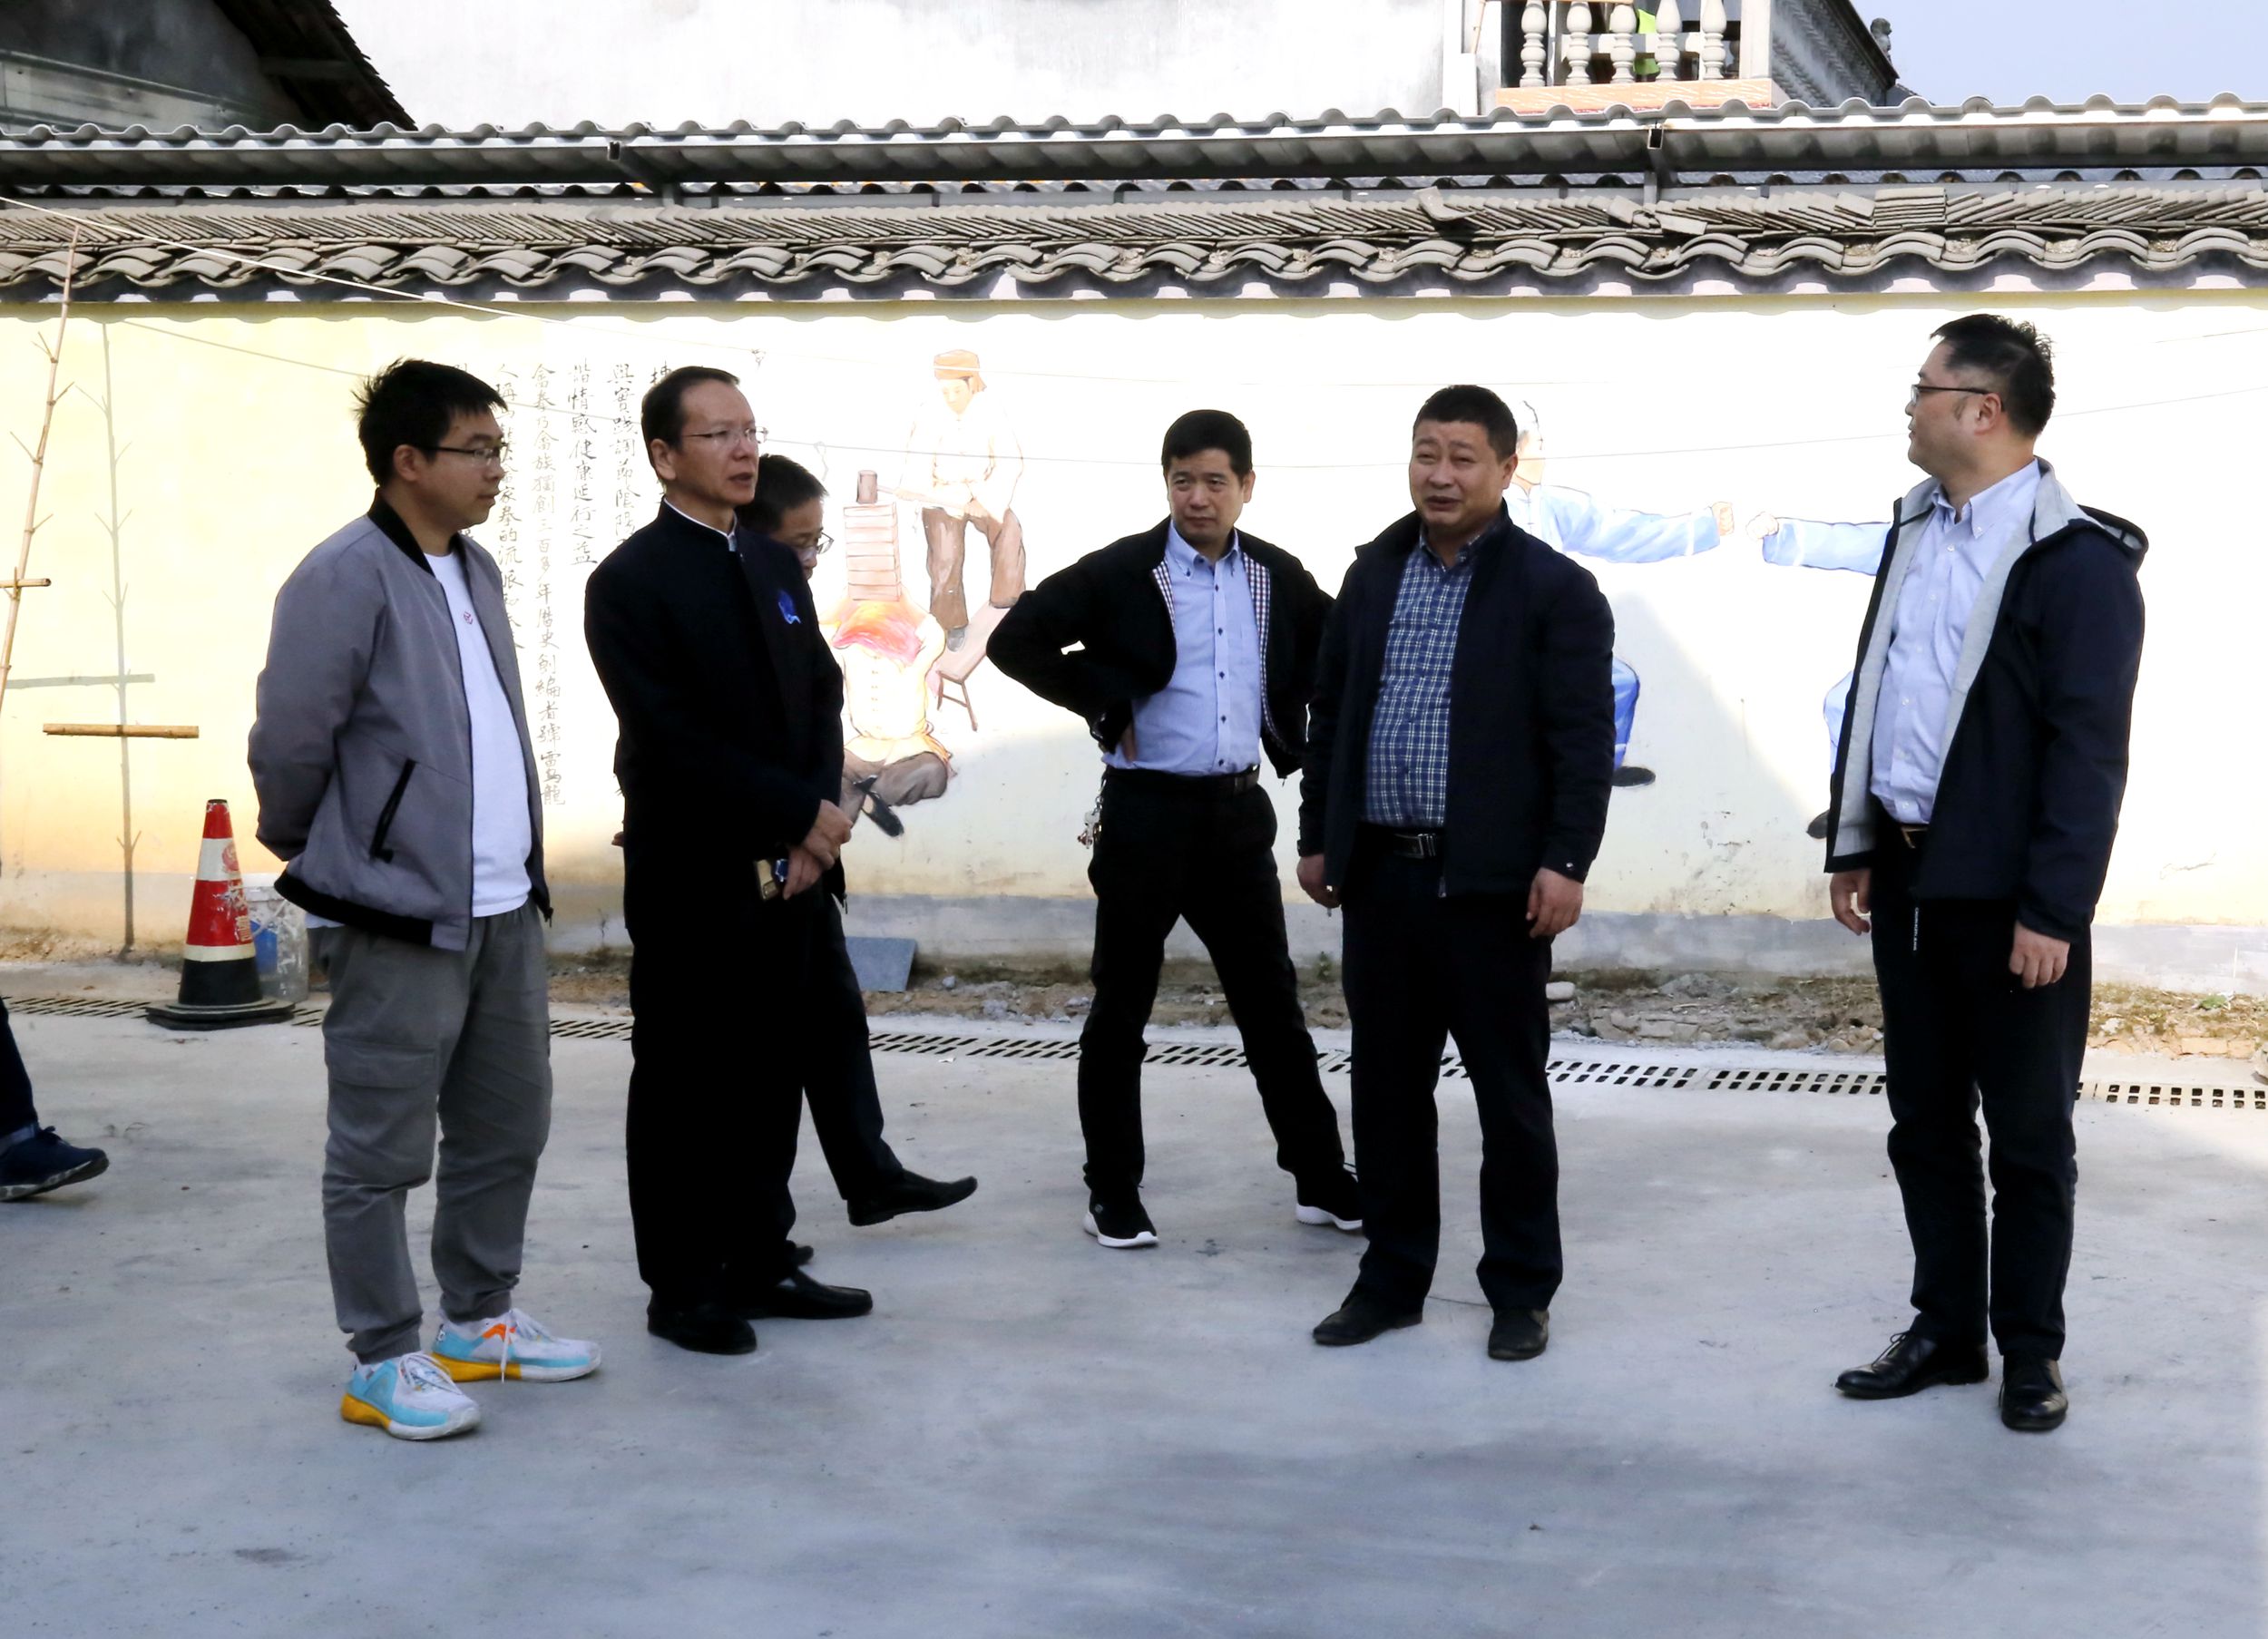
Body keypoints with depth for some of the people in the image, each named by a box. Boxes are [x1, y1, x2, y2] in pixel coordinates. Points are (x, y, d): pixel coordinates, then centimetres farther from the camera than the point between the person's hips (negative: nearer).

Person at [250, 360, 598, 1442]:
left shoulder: (475, 570, 12)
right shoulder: (344, 579, -14)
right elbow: (288, 743, -12)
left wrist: (521, 859, 15)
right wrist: (309, 851, 1)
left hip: (505, 908, 8)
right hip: (401, 917, -8)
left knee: (507, 1129, 17)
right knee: (382, 1151, 1)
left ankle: (482, 1320, 31)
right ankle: (383, 1363, 11)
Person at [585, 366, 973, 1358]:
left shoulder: (776, 567, 13)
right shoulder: (630, 583, -9)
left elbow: (822, 701, 11)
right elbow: (672, 738, -16)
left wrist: (811, 832, -4)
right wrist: (801, 814, -14)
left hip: (790, 868, 7)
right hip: (691, 877, -6)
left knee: (774, 1073, 12)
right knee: (685, 1083, 3)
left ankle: (759, 1262, 23)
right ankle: (681, 1286, 12)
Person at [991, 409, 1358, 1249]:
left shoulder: (1278, 576, 4)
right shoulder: (1122, 572, -9)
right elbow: (1016, 638, -12)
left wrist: (1290, 721, 7)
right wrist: (1103, 703, -11)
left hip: (1238, 809, 4)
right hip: (1146, 809, -4)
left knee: (1273, 1003, 11)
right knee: (1121, 1009, 4)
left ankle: (1320, 1178, 20)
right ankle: (1113, 1193, 14)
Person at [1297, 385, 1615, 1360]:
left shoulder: (1555, 590, -5)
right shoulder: (1373, 577, 11)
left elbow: (1582, 741, -9)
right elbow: (1330, 714, 16)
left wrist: (1565, 861, -16)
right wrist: (1317, 836, 13)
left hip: (1495, 881, -5)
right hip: (1379, 874, 5)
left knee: (1510, 1094, 4)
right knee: (1386, 1086, 11)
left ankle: (1521, 1291, 15)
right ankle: (1392, 1277, 22)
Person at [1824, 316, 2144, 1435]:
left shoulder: (2076, 557, -12)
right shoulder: (1916, 531, 12)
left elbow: (2087, 749, -16)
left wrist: (2053, 909, -19)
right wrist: (1853, 846, 12)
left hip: (2008, 898, -7)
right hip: (1908, 881, 7)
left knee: (2028, 1135, 6)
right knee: (1924, 1122, 13)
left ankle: (2030, 1350, 18)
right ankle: (1946, 1329, 25)